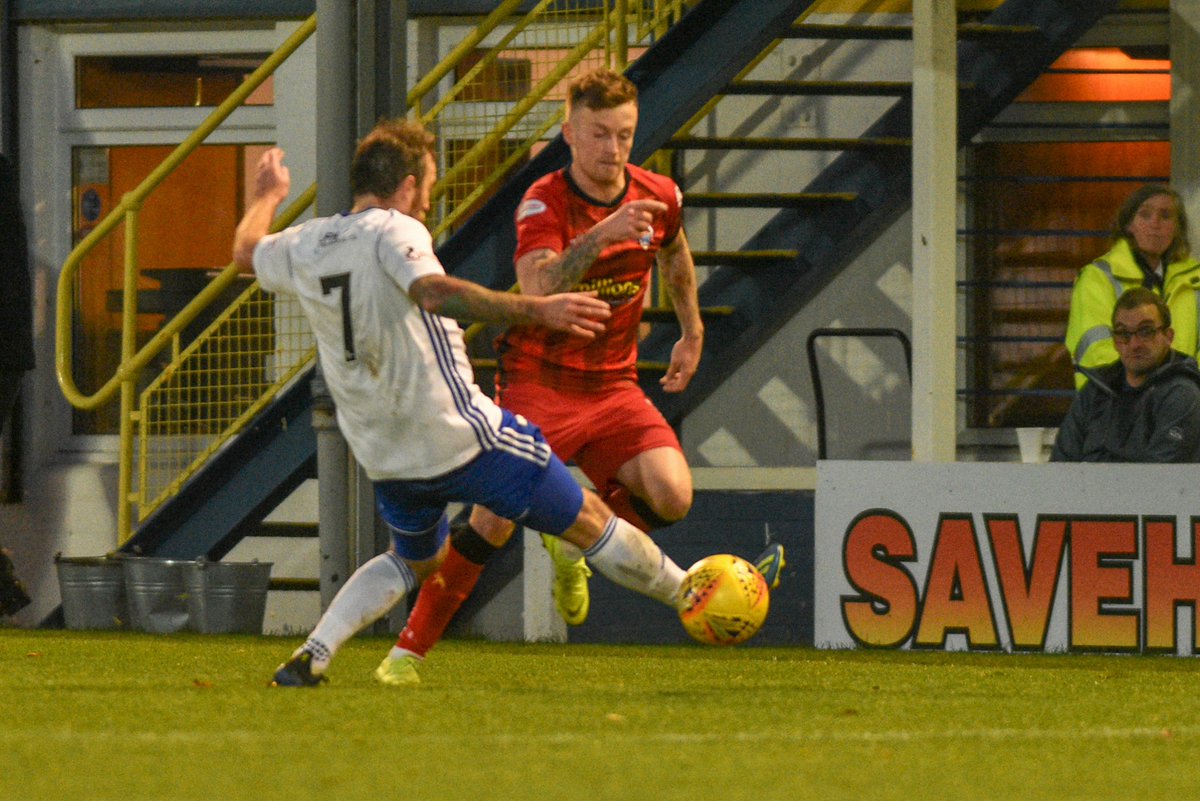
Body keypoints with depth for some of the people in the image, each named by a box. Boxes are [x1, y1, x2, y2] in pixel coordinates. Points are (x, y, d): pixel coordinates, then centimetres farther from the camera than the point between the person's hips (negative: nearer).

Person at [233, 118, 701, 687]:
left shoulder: (303, 246, 5)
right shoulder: (393, 232, -15)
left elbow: (245, 252, 28)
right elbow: (435, 293, -35)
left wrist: (267, 196, 48)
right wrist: (538, 309, -39)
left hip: (383, 457, 7)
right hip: (462, 436, -7)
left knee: (413, 560, 30)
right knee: (587, 523, 9)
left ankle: (310, 656, 14)